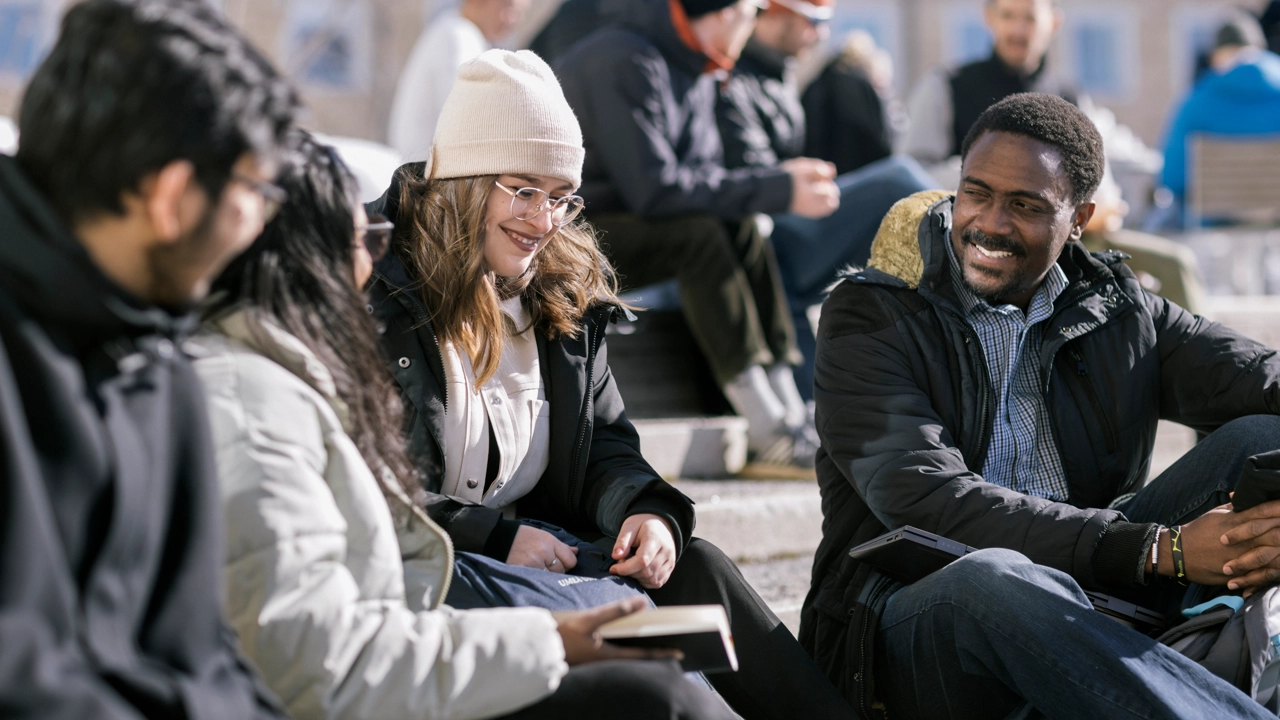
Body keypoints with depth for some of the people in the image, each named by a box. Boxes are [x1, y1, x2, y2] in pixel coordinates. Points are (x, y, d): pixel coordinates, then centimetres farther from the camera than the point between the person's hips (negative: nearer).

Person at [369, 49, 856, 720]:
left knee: (691, 565, -17)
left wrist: (648, 511, -8)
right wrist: (496, 538, -20)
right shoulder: (377, 290, -10)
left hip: (537, 552, 7)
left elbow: (606, 445, 15)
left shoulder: (566, 292, 13)